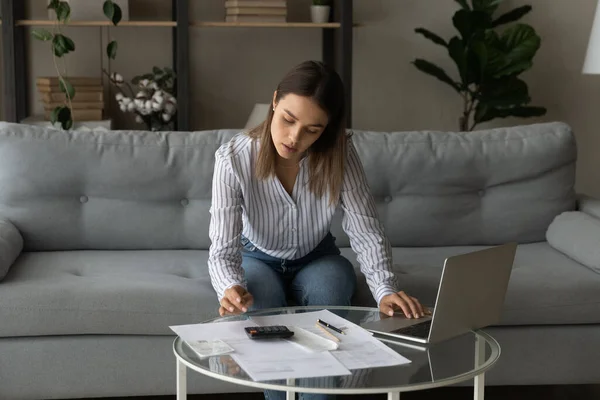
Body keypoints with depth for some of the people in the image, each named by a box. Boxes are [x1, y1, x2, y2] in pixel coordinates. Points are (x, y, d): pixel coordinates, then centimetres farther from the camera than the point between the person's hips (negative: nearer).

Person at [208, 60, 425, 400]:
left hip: (316, 258, 1)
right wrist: (231, 289, -53)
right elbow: (224, 248, -30)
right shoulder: (234, 159, -28)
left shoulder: (339, 152, -24)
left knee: (329, 295, -32)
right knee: (263, 306, -33)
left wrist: (386, 290, -40)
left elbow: (367, 232, -22)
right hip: (258, 259, -1)